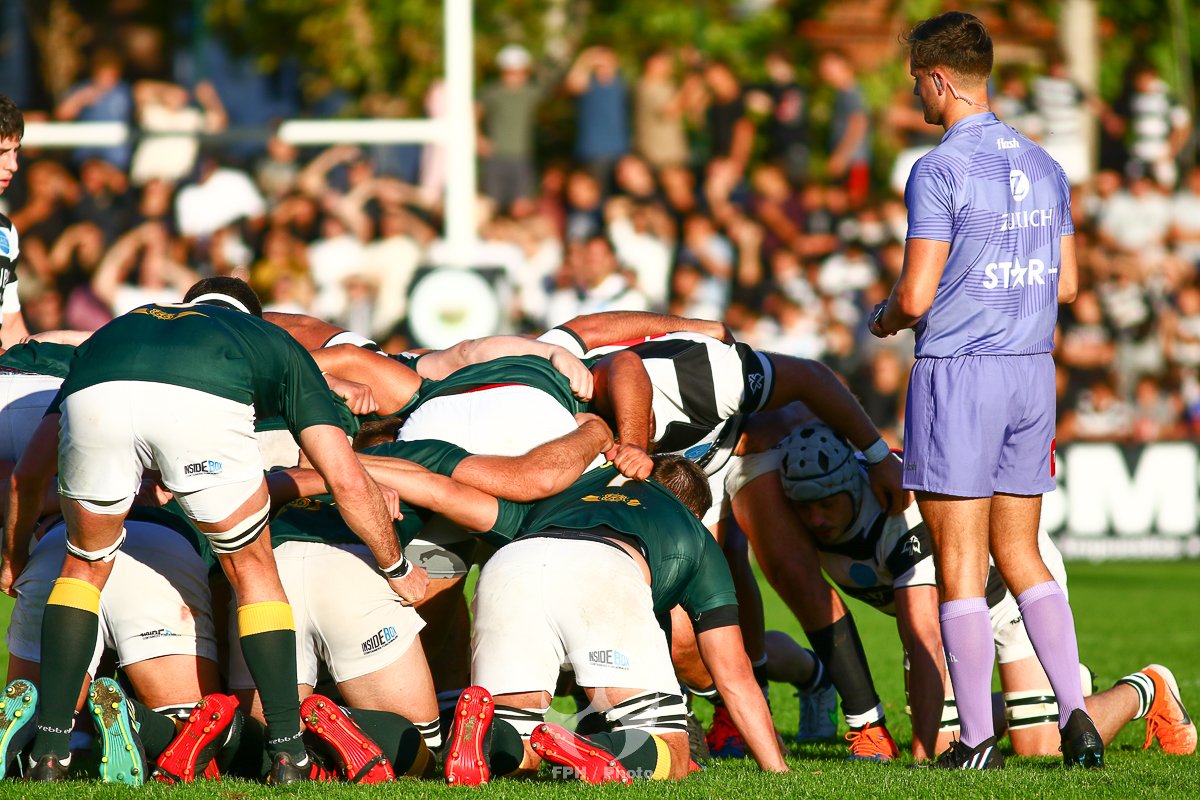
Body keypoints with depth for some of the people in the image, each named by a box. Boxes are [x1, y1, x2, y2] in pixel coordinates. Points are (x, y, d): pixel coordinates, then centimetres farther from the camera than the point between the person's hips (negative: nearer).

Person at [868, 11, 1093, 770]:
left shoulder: (941, 171, -13)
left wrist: (884, 318, 7)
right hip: (1033, 372, 7)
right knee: (1021, 558, 13)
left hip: (957, 373, -7)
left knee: (960, 565, 0)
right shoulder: (1045, 166, 9)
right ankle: (1077, 713, -1)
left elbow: (915, 297, -15)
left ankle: (977, 738, 0)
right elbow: (1066, 284, 14)